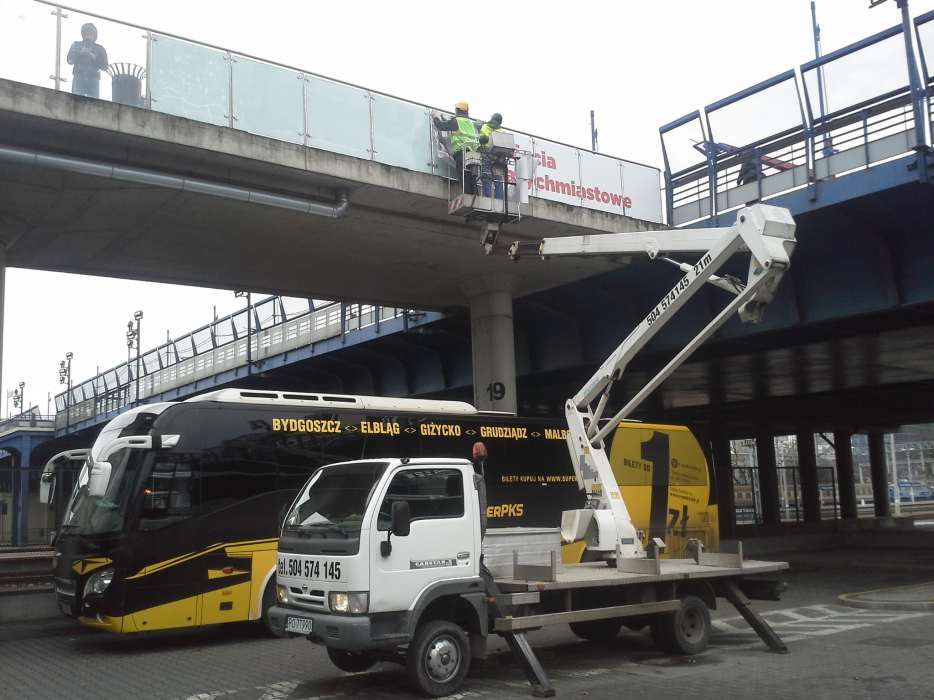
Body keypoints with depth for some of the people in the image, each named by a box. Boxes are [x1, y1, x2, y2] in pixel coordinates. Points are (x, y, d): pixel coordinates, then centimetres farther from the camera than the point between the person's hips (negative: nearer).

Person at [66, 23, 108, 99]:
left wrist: (94, 57, -8)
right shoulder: (76, 45, 16)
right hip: (79, 78, 0)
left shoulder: (100, 49, 15)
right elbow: (69, 61, 6)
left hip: (93, 79, 0)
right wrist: (80, 53, -7)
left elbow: (104, 66, 6)